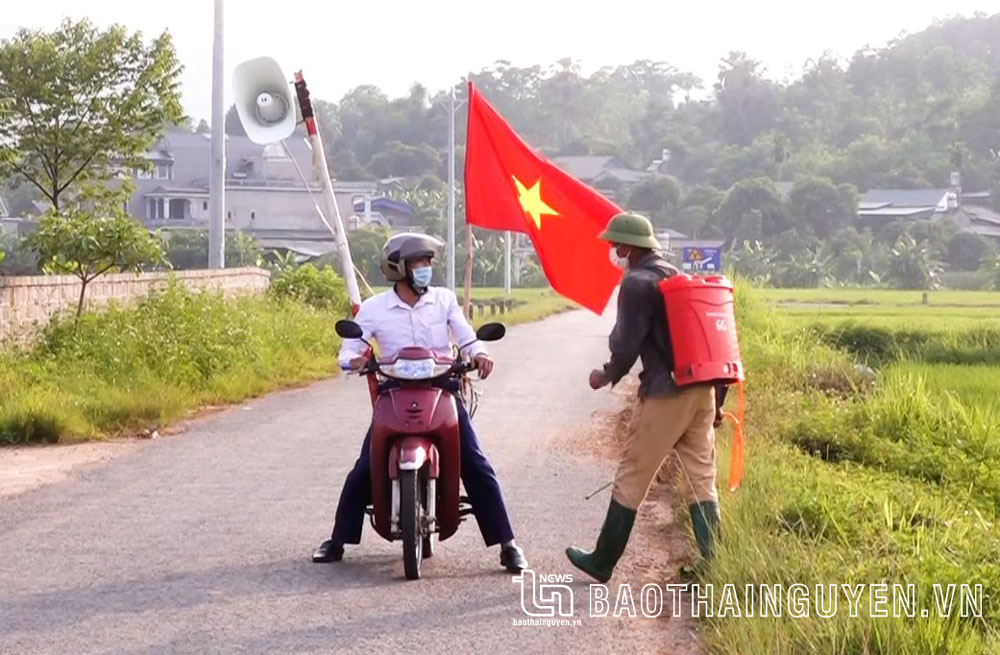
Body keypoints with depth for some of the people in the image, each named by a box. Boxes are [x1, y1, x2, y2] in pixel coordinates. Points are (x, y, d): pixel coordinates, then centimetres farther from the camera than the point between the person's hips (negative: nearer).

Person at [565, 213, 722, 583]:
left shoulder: (637, 282, -8)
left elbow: (626, 344, -11)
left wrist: (606, 376, 9)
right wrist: (716, 399, 20)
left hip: (665, 394, -8)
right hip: (702, 389, 8)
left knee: (631, 479, 3)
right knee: (702, 480, 8)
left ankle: (603, 562, 13)